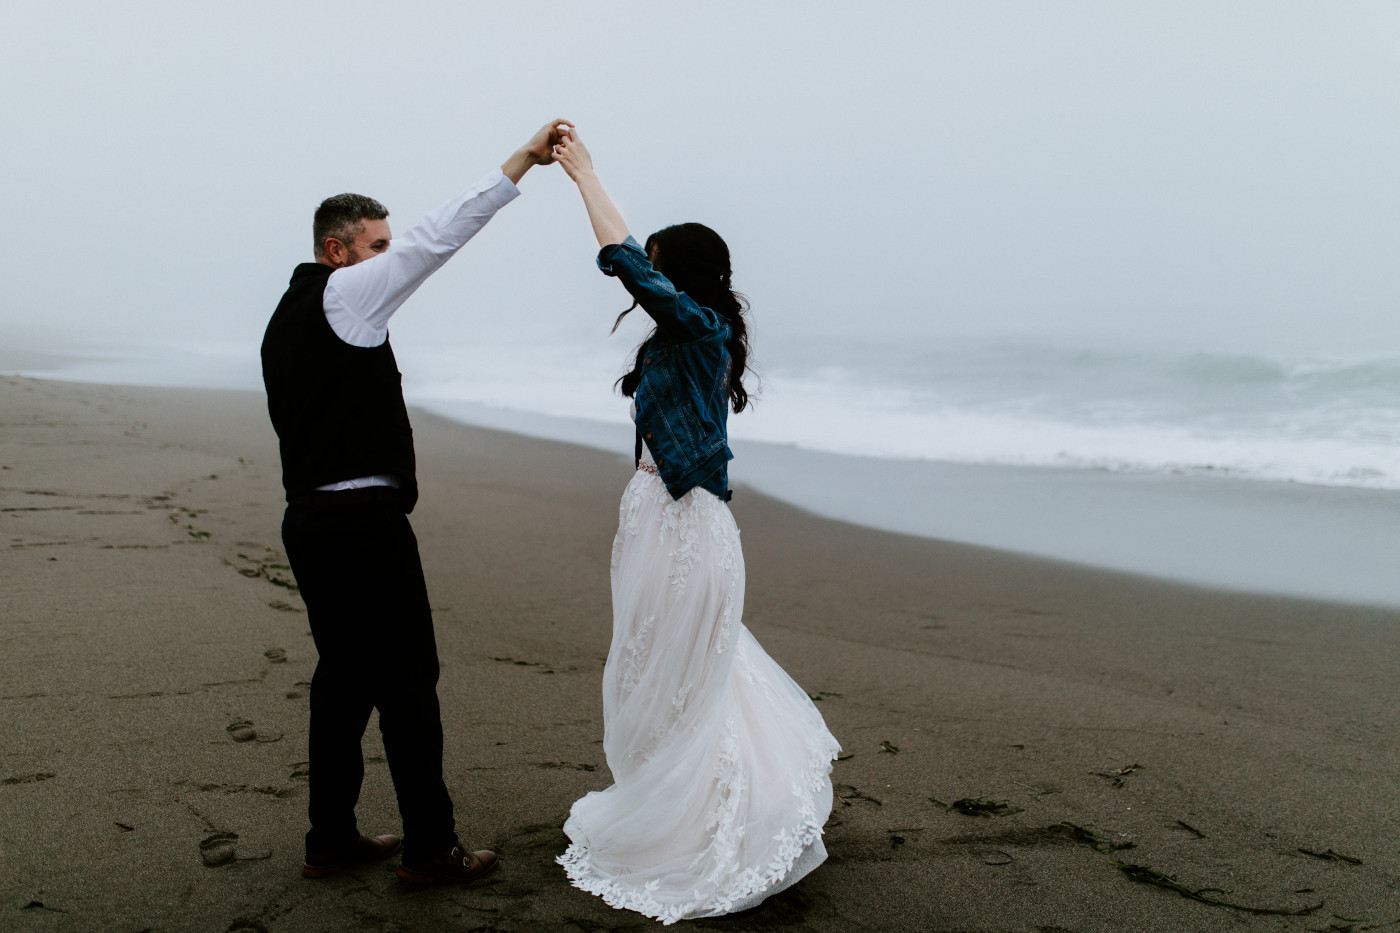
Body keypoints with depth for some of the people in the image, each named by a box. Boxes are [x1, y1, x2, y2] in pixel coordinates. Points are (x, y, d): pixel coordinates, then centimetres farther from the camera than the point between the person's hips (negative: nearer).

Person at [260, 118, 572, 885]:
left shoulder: (287, 318, 19)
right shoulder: (342, 295, -8)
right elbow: (437, 237, -16)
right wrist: (525, 158, -15)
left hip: (311, 517, 10)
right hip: (363, 520, -10)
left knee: (345, 676, 15)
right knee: (408, 679, -2)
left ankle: (331, 840, 22)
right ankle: (430, 848, 7)